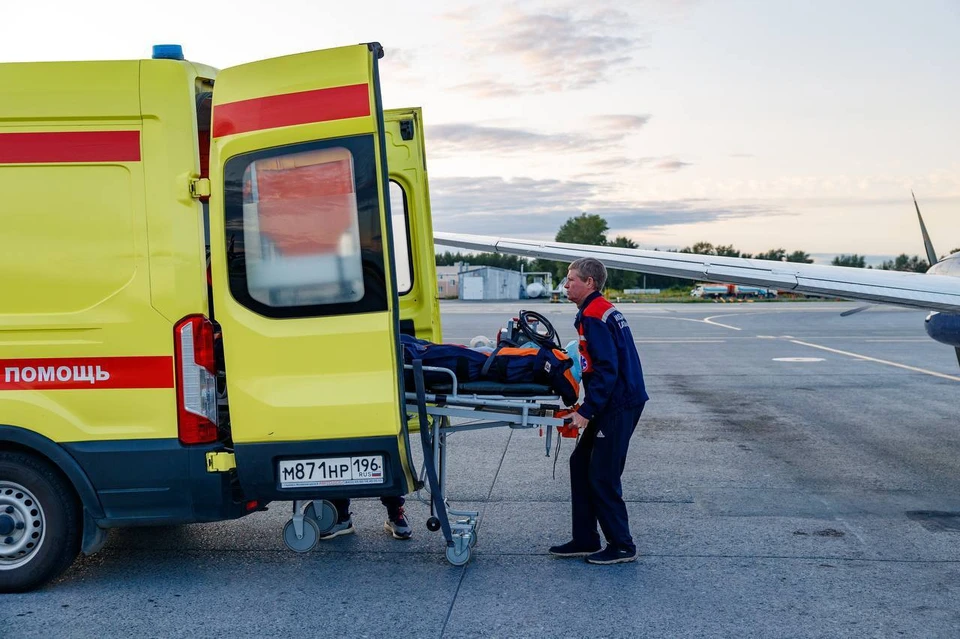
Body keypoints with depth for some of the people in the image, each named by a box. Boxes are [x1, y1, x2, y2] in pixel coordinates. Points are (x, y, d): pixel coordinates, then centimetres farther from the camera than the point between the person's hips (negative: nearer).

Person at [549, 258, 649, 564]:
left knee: (601, 476, -3)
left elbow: (607, 369, -23)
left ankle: (622, 547, 9)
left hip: (619, 405, -10)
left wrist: (586, 411, -22)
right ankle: (585, 540, 19)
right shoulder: (604, 309, 16)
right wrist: (589, 407, 19)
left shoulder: (593, 316, -16)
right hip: (619, 402, 10)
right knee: (581, 463, 13)